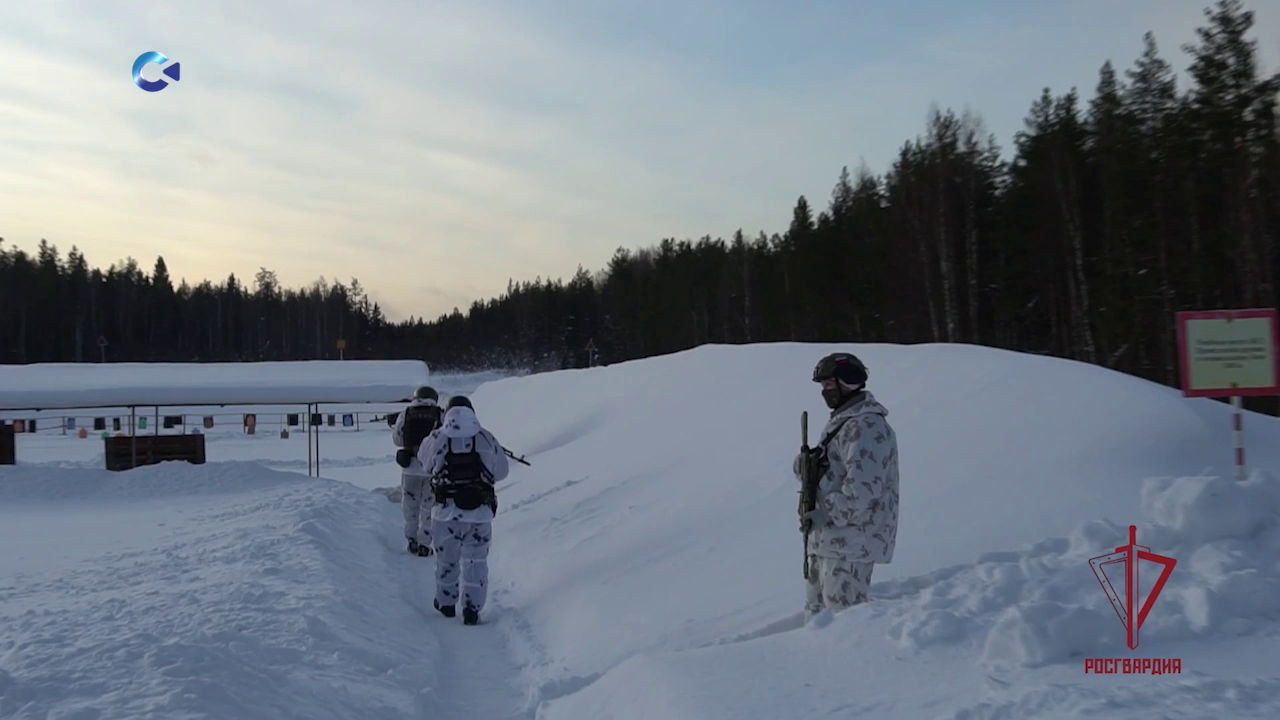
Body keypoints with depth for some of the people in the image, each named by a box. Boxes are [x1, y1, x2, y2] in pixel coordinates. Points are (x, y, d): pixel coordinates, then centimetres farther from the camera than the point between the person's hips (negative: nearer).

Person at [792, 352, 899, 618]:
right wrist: (805, 466, -5)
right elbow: (827, 469, 18)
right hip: (829, 538, 10)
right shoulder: (841, 421, 17)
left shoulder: (866, 426, -16)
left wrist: (826, 513, -19)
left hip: (850, 540, -10)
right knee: (817, 611, 17)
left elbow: (863, 487, -25)